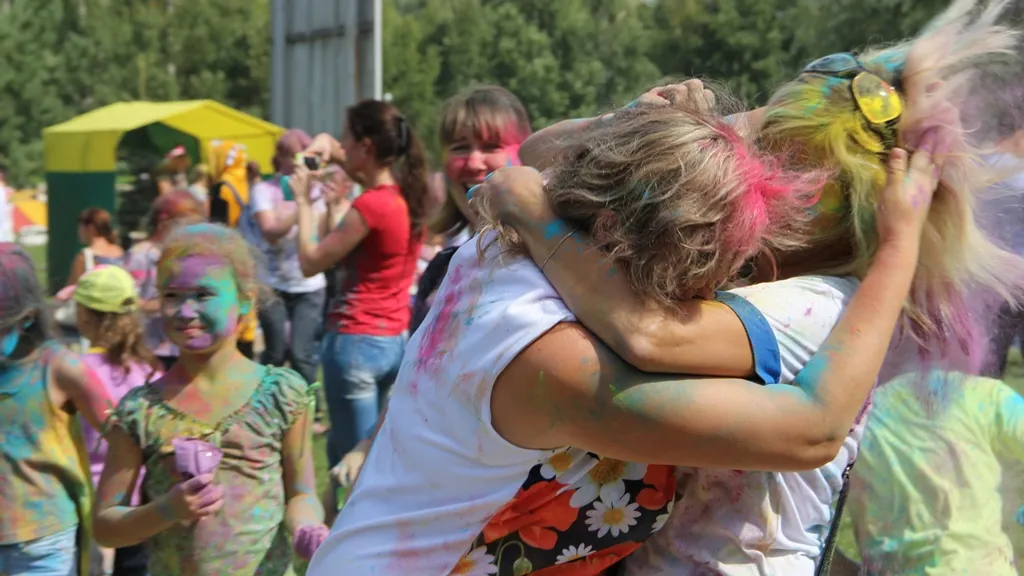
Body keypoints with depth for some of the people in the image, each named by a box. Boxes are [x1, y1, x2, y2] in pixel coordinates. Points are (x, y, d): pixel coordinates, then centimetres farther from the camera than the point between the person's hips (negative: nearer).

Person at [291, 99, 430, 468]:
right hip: (394, 340, 8)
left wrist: (303, 200, -4)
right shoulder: (406, 195, 5)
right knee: (344, 448, 22)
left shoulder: (371, 206, -20)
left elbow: (310, 263, -13)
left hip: (356, 342, -8)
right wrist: (326, 147, 4)